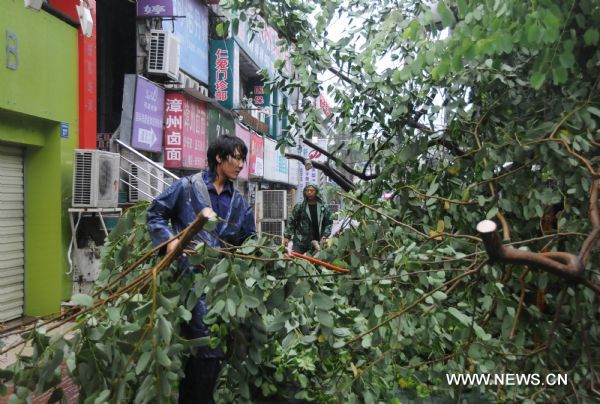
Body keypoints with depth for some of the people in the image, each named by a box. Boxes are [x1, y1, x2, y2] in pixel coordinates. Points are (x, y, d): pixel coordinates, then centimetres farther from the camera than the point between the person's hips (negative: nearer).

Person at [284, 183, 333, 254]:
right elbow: (291, 222, 2)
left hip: (317, 242, 1)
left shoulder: (324, 208, 3)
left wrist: (324, 236, -8)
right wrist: (287, 236, -5)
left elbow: (329, 223, 4)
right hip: (300, 242, -1)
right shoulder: (299, 207, 1)